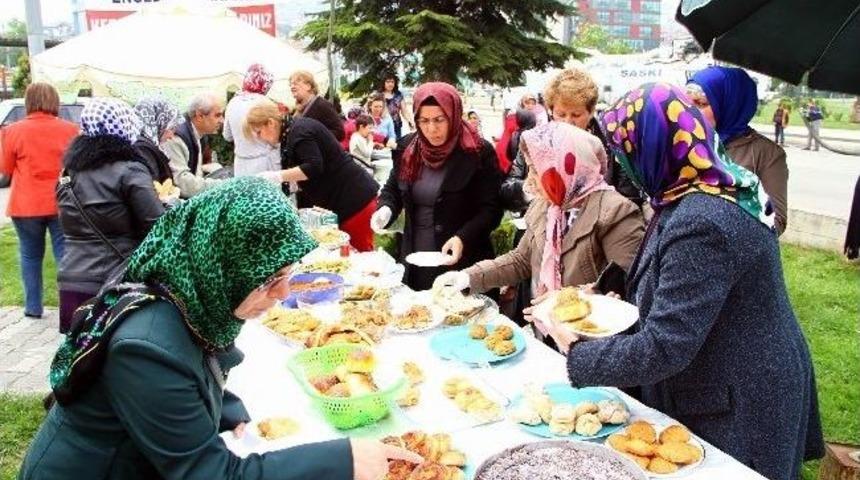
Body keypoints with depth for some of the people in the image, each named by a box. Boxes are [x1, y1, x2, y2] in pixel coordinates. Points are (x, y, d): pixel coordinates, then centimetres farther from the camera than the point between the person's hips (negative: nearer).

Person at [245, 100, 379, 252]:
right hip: (339, 202, 10)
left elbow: (314, 167, -26)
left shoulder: (299, 131, -16)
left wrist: (277, 176, -25)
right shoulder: (289, 135, 15)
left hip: (354, 199, -10)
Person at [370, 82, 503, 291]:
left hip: (459, 263, -4)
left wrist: (462, 238, -25)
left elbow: (490, 209, -11)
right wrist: (386, 209, -6)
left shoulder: (478, 152, -11)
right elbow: (392, 189, 16)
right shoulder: (407, 148, 3)